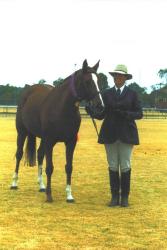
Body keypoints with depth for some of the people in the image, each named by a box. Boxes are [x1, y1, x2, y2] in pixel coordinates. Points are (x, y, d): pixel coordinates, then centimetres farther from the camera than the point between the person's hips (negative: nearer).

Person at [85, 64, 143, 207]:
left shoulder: (132, 94, 3)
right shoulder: (107, 94, 6)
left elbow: (139, 114, -2)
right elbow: (100, 115, 4)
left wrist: (125, 114, -19)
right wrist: (89, 108, -16)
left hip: (126, 135, -1)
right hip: (110, 134, 2)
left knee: (125, 166, 1)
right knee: (113, 166, 5)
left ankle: (125, 197, 10)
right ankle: (114, 196, 12)